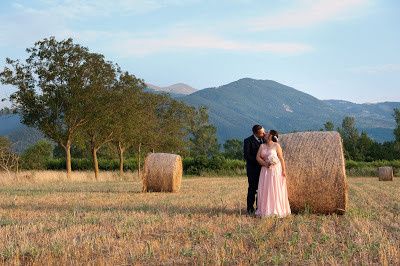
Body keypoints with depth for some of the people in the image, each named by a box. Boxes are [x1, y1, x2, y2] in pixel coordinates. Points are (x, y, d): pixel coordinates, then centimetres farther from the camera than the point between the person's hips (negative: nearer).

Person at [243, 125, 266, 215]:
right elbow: (246, 156, -16)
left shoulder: (264, 139, 6)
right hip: (253, 169, -5)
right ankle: (250, 209, 8)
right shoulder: (248, 141, -10)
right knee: (252, 189, 0)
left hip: (262, 168, 5)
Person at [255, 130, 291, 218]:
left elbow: (281, 158, -6)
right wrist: (265, 163, -14)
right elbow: (258, 157, 3)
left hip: (276, 170, -5)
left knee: (276, 190, -3)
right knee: (264, 190, 3)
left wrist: (284, 170, -11)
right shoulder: (262, 146, 10)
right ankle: (265, 210, 10)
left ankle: (277, 210, 4)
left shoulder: (276, 145, -5)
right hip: (265, 170, 5)